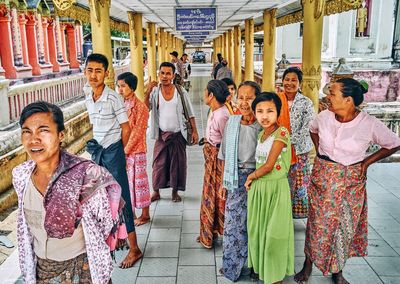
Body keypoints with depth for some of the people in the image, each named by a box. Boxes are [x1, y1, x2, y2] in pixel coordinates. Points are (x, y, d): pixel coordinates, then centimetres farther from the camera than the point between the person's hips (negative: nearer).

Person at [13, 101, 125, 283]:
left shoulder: (85, 175, -27)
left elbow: (105, 226, -16)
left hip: (82, 269, -4)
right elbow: (25, 228, 5)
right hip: (40, 268, 4)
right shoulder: (21, 175, -10)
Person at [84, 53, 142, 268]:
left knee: (121, 198, -4)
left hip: (113, 152, -7)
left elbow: (126, 129, -11)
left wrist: (114, 152, -3)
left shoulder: (114, 98, -15)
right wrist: (96, 148, 12)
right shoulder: (88, 100, 6)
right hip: (97, 153, 7)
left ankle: (134, 249, 6)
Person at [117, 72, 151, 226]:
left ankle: (145, 214, 18)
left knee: (138, 180, 4)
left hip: (135, 151, -6)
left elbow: (137, 133, -16)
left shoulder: (140, 107, -13)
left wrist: (125, 150, -16)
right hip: (121, 151, 6)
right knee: (125, 181, 14)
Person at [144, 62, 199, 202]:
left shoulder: (181, 92, -4)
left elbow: (190, 113, 0)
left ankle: (175, 191, 23)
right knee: (159, 163, 6)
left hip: (178, 134, 0)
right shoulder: (154, 92, -3)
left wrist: (194, 131, -4)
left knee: (177, 164, 8)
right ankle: (156, 191, 19)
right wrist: (147, 92, -27)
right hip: (161, 135, 0)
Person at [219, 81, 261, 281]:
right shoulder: (231, 122, 1)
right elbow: (224, 155, 7)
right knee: (233, 222, 8)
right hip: (235, 179, 3)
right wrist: (224, 181, 8)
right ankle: (232, 265, 28)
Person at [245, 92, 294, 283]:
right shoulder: (261, 134, 7)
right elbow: (260, 164, 10)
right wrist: (254, 179, -3)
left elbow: (268, 166, -18)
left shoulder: (281, 133, -16)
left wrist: (251, 176, -5)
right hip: (258, 187, 7)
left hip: (275, 187, -7)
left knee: (273, 231, 5)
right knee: (257, 228, 15)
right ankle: (259, 266, 34)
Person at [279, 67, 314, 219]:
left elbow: (307, 128, -10)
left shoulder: (306, 103, -3)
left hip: (299, 150, -2)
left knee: (298, 182, 4)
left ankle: (297, 211, 20)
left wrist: (289, 141, -18)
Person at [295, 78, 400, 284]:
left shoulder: (369, 124, -16)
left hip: (350, 181, -1)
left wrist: (366, 162, -4)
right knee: (317, 222, 10)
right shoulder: (324, 116, -8)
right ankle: (308, 264, 29)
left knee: (345, 226, 10)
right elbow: (313, 129, 17)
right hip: (322, 177, 2)